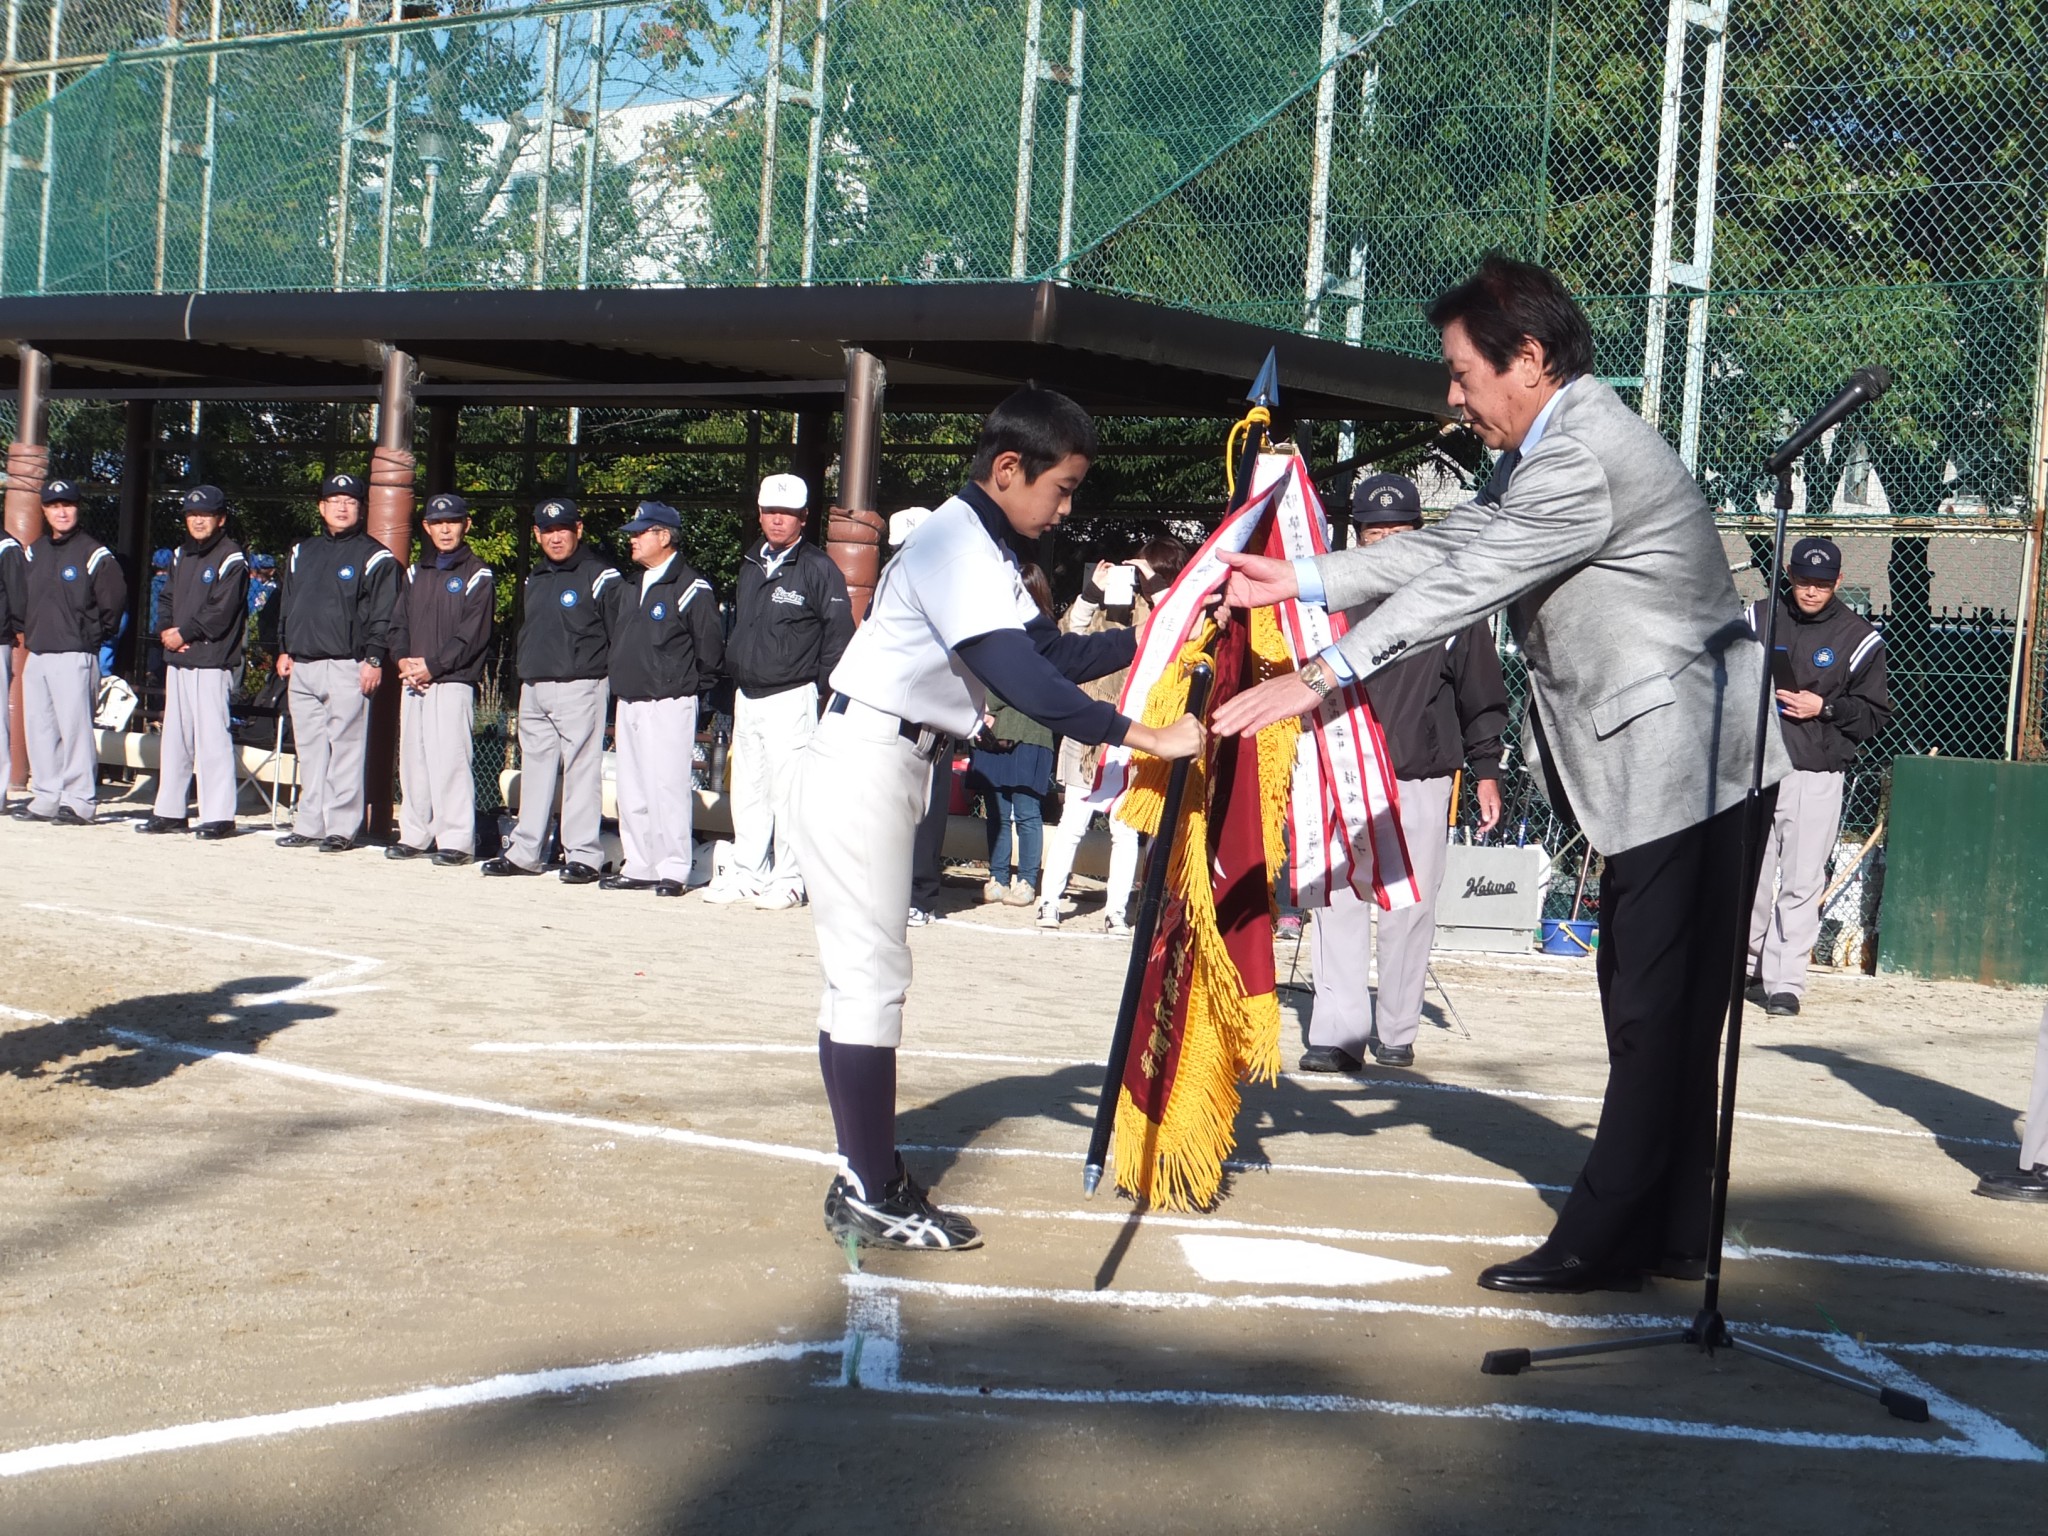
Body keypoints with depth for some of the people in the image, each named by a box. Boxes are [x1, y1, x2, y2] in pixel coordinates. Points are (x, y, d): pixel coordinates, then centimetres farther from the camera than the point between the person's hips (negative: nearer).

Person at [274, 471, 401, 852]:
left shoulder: (375, 558, 0)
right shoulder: (301, 553, 19)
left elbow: (383, 615, -5)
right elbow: (286, 605, 24)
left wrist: (374, 658, -12)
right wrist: (284, 649, 17)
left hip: (347, 667, -6)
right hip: (302, 666, 6)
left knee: (345, 749, -7)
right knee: (309, 749, 8)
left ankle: (341, 828, -4)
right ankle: (308, 826, 13)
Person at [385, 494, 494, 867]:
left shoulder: (478, 576, -1)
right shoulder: (416, 573, 18)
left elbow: (472, 635, -9)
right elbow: (399, 622, 16)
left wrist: (432, 666, -14)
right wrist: (403, 659, -4)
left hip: (453, 683, -6)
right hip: (412, 683, 6)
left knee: (450, 761, -11)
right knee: (413, 760, 8)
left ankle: (457, 840, -8)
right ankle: (415, 836, 15)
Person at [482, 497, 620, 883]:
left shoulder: (600, 576, -6)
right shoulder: (535, 580, 18)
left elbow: (619, 635, -9)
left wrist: (610, 679, -13)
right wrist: (524, 673, 18)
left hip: (578, 688, -8)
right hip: (532, 690, 8)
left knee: (581, 771, -6)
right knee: (535, 771, 11)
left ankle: (584, 855, -3)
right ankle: (525, 853, 17)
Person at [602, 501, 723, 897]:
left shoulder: (691, 588, -10)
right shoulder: (628, 588, 16)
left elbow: (710, 647, -11)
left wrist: (687, 684, -2)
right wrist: (621, 679, 16)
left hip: (668, 704, -8)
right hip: (628, 702, 8)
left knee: (667, 787, -9)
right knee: (632, 791, 9)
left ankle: (673, 870, -4)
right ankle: (638, 867, 16)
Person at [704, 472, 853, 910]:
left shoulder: (818, 567, -7)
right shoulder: (751, 565, 15)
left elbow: (839, 632, -9)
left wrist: (820, 688, -10)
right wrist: (732, 673, 14)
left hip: (791, 698, -7)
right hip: (746, 696, 7)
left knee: (788, 792, -6)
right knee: (747, 792, 10)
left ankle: (788, 879, 0)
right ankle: (747, 874, 18)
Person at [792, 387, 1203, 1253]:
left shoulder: (987, 549, 14)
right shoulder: (955, 542, -17)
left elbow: (1054, 654, 19)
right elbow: (1023, 680, -27)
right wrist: (1139, 736, -29)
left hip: (889, 773, 10)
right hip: (863, 768, -10)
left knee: (863, 978, 12)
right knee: (871, 978, -8)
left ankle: (865, 1181, 17)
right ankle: (872, 1200, -4)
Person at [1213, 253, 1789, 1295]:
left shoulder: (1583, 460, -20)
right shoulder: (1544, 450, 14)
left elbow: (1466, 584, -22)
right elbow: (1449, 547, 17)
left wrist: (1320, 677, -20)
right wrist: (1300, 579, 12)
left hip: (1690, 765, -11)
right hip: (1662, 769, 11)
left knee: (1654, 1011, -5)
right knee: (1660, 1011, 13)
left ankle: (1603, 1241, 0)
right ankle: (1669, 1236, 20)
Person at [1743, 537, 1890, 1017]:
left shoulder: (1858, 637, 1)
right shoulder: (1757, 618, 8)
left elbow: (1876, 714, 3)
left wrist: (1824, 708, -11)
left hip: (1816, 776, -2)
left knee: (1802, 883, -5)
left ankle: (1784, 982, -1)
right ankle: (1743, 968, 23)